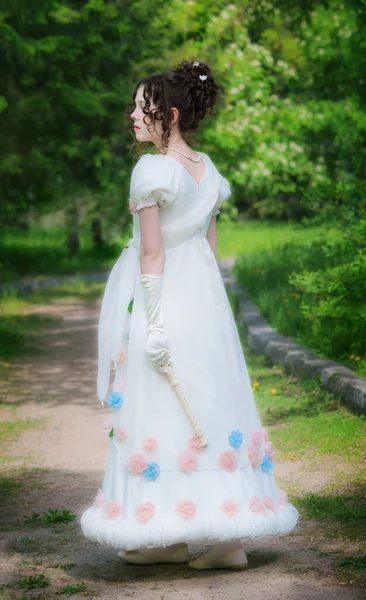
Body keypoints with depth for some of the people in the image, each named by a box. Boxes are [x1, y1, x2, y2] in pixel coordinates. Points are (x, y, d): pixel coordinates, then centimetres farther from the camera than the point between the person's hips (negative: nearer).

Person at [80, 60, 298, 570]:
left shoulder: (152, 169, -13)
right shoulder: (208, 171, 10)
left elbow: (152, 251, -16)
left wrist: (152, 321, -16)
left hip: (163, 299, -7)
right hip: (206, 299, 7)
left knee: (159, 408, 2)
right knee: (213, 406, 10)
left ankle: (168, 537, 10)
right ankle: (227, 534, 13)